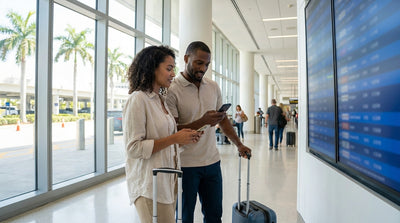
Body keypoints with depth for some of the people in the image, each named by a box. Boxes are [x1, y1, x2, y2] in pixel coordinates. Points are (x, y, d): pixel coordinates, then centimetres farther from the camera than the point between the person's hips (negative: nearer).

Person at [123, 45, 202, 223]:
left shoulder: (161, 100, 13)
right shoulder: (138, 99, -13)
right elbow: (133, 148, -18)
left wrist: (183, 137, 5)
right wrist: (174, 138, -19)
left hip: (167, 181, 8)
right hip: (149, 185, -8)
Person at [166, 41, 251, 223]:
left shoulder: (213, 87, 8)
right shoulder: (172, 90, -11)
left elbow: (223, 119, 17)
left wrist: (239, 144, 10)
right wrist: (202, 122, -27)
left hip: (212, 161, 5)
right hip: (185, 165, -5)